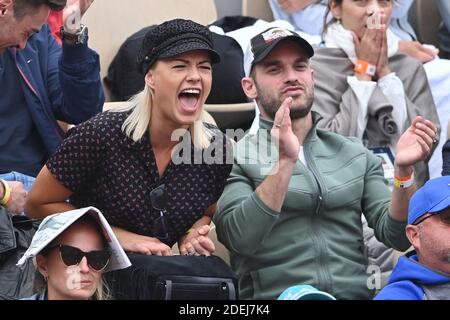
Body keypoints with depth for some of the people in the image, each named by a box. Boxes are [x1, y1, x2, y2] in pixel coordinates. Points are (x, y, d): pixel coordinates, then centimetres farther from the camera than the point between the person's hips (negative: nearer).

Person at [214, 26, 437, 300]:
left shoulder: (356, 154, 14)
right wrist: (285, 162, -19)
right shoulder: (234, 158, 4)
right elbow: (240, 239, -11)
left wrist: (403, 171, -10)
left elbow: (396, 236, 5)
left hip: (356, 293, 3)